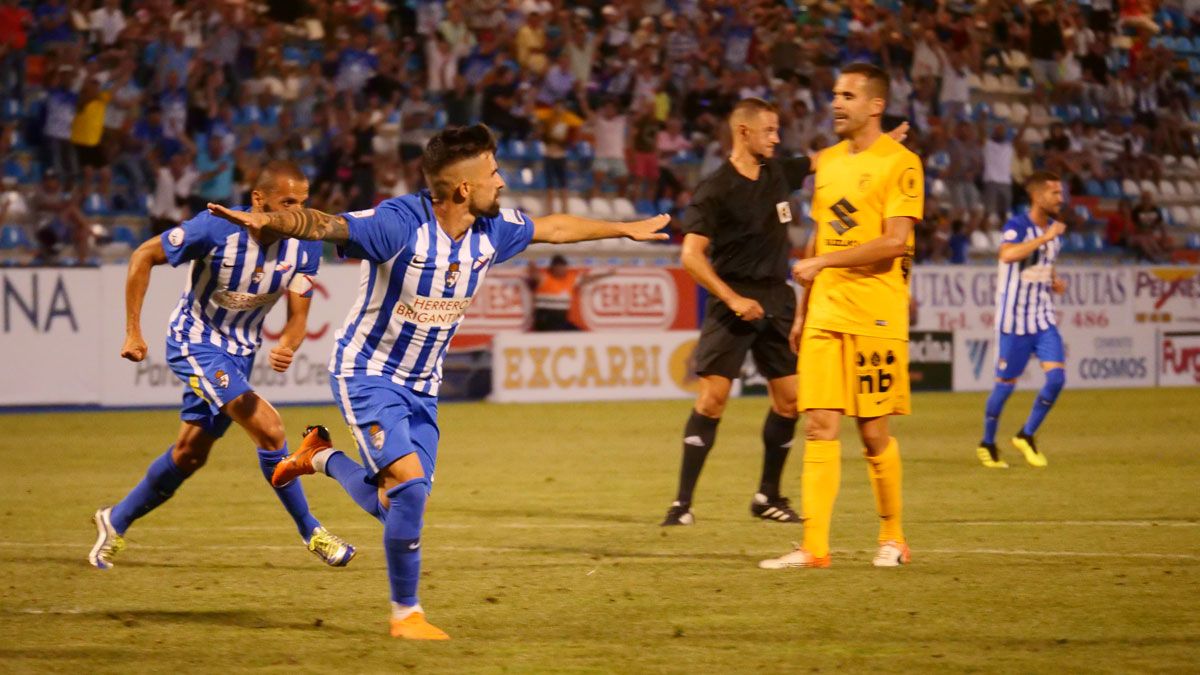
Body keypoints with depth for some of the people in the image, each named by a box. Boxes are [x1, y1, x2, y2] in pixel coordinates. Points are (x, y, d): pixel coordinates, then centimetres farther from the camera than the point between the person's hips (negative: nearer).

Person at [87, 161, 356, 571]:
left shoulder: (305, 247, -13)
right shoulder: (216, 229, -26)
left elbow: (298, 316, -8)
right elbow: (144, 256, -14)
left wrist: (286, 348, -32)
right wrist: (133, 333, -15)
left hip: (239, 352, 6)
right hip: (194, 342, -6)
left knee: (190, 455, 13)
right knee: (269, 430, -20)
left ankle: (116, 521, 33)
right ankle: (310, 533, -7)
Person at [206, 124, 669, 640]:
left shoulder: (490, 231, -6)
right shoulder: (401, 224, -28)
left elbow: (553, 228, 13)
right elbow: (322, 225, -41)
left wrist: (625, 229, 25)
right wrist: (267, 220, -61)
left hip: (421, 383, 7)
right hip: (367, 372, -7)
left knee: (393, 506, 5)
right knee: (410, 482, -20)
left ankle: (322, 457, 35)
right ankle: (406, 614, -3)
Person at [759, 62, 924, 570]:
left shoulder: (900, 163, -6)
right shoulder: (828, 161, 15)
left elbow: (894, 242, -16)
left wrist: (824, 262, -15)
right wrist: (803, 311, 19)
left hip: (876, 317, -6)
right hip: (825, 315, 6)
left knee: (874, 432, -1)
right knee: (818, 427, -2)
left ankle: (892, 538, 16)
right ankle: (814, 547, -4)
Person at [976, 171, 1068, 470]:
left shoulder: (1054, 228, 9)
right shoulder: (1017, 226, -15)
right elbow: (1007, 255, -37)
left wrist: (1055, 280, 6)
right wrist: (1045, 237, -34)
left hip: (1044, 319, 6)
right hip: (1015, 320, -6)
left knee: (1057, 376, -10)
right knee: (1006, 383, 3)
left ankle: (1027, 436, 6)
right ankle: (987, 444, 21)